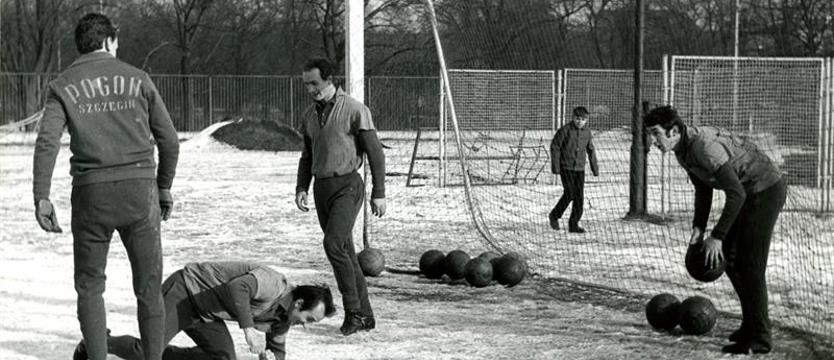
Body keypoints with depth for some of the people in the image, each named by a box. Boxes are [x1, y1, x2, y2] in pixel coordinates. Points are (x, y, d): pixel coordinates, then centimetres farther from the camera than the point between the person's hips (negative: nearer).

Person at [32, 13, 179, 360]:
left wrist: (41, 197, -8)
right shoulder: (137, 78, 9)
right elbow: (169, 140, 8)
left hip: (91, 192, 0)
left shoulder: (63, 85, 6)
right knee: (148, 286, 9)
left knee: (90, 286, 13)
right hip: (139, 189, 0)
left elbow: (47, 142, -8)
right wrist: (164, 187, 19)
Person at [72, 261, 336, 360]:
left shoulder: (282, 316, 4)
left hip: (205, 314, 9)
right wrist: (249, 328, -44)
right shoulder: (274, 285, -26)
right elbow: (237, 287, -41)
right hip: (185, 289, -9)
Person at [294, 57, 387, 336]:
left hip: (347, 185, -7)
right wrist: (301, 188, 8)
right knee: (345, 252, 8)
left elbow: (375, 153, -6)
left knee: (334, 244, -22)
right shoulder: (309, 116, 12)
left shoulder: (355, 110, -7)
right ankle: (364, 316, 15)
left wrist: (379, 193, -9)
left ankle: (354, 310, -12)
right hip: (321, 188, 7)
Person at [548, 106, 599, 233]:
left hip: (580, 169, 5)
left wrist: (595, 168, 17)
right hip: (566, 167, -5)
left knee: (579, 196, -1)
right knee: (570, 194, -13)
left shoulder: (587, 132, 4)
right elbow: (554, 147, -7)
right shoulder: (565, 130, -10)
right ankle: (554, 215, 10)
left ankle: (574, 224, 7)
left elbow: (591, 151, 16)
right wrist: (555, 166, -11)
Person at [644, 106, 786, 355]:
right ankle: (751, 324, 22)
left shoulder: (705, 145, -30)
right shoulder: (682, 151, 0)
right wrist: (698, 228, 1)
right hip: (747, 193, 10)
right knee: (729, 258, 11)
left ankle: (759, 339, -4)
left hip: (767, 190, -10)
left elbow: (736, 194, -32)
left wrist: (717, 237, -27)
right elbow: (703, 190, 13)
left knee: (750, 264, -11)